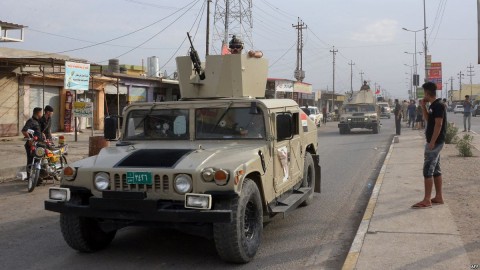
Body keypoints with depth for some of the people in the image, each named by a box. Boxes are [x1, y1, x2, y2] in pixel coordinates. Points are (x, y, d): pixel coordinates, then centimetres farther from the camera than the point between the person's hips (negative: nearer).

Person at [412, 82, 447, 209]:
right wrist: (423, 107, 9)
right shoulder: (433, 105, 12)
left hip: (435, 142, -10)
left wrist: (432, 142, -22)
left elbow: (438, 125, -22)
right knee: (435, 170, 13)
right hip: (434, 142, 10)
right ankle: (438, 197, 19)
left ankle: (427, 200, -6)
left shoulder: (438, 105, -18)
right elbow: (428, 120, 23)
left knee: (428, 170, -8)